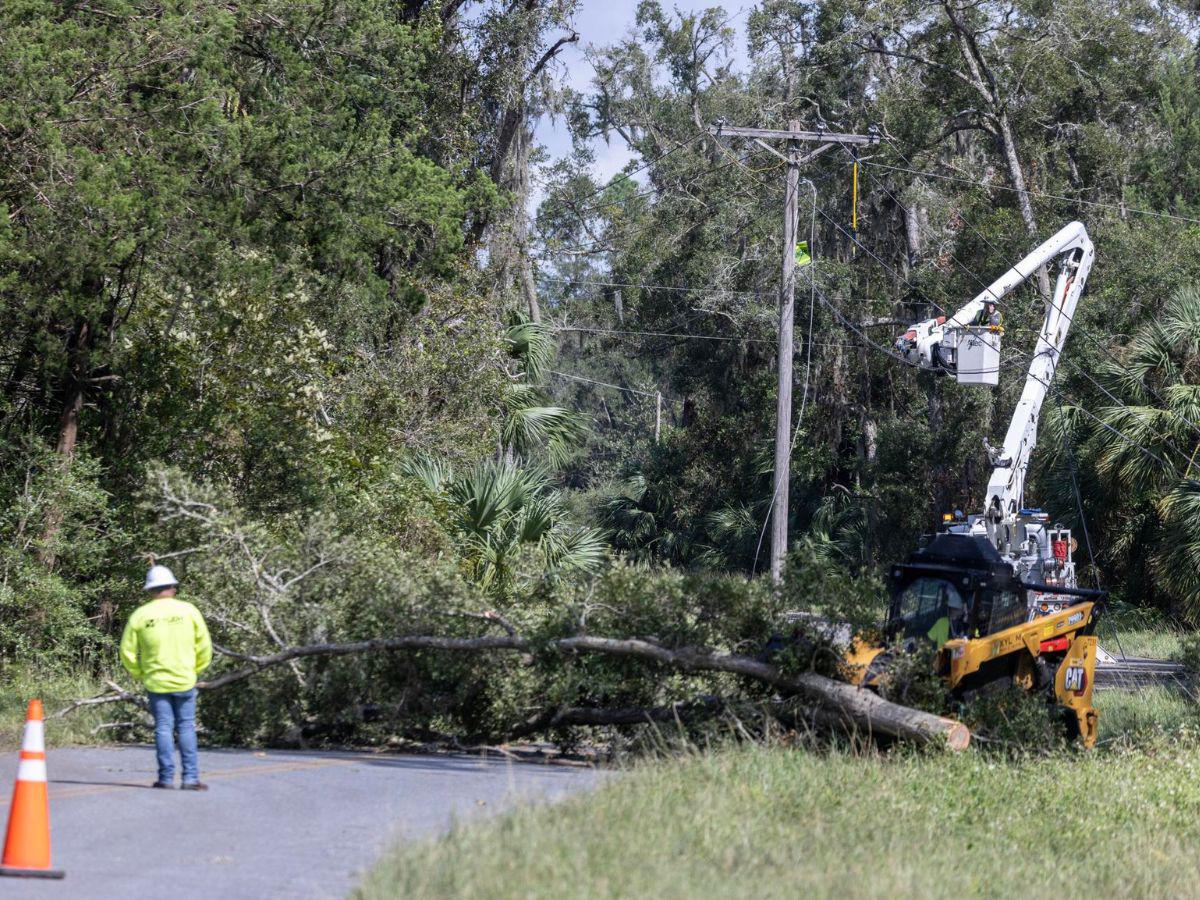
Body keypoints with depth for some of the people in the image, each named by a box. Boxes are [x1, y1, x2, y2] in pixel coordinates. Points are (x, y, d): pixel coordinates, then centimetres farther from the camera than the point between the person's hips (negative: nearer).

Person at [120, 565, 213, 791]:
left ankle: (166, 778, 3)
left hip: (155, 681, 0)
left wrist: (139, 675, 14)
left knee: (163, 728, 5)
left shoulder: (140, 615, -1)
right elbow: (204, 646, 1)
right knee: (186, 727, 4)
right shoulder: (188, 610, -1)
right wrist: (195, 670, 14)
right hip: (184, 681, 0)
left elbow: (127, 652, 1)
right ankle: (190, 777, -1)